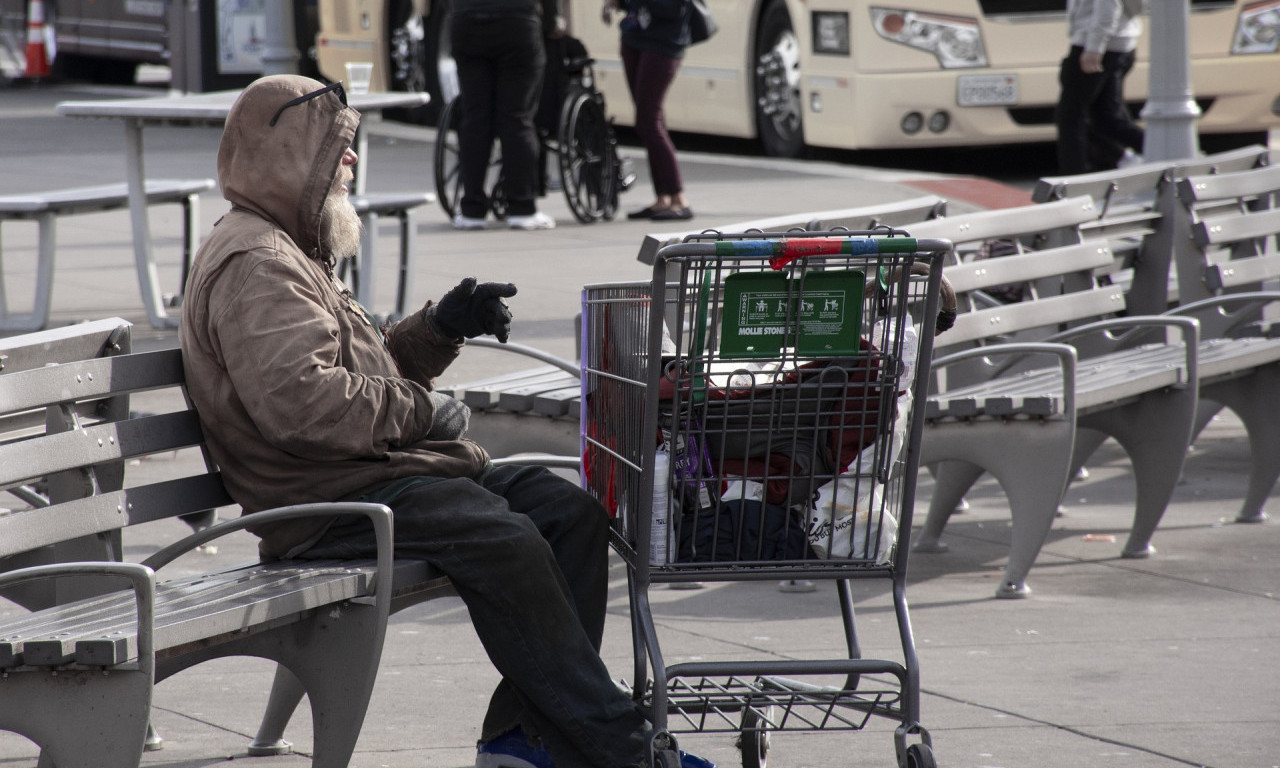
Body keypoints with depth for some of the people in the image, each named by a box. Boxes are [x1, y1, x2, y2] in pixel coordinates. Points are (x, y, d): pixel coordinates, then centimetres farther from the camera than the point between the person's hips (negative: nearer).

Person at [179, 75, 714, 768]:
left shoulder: (291, 254, 25)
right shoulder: (253, 265, -11)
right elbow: (298, 399, -25)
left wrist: (440, 328, 12)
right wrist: (418, 411, -15)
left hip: (375, 470, 11)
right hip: (327, 502, -11)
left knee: (571, 512, -2)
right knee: (503, 540, -28)